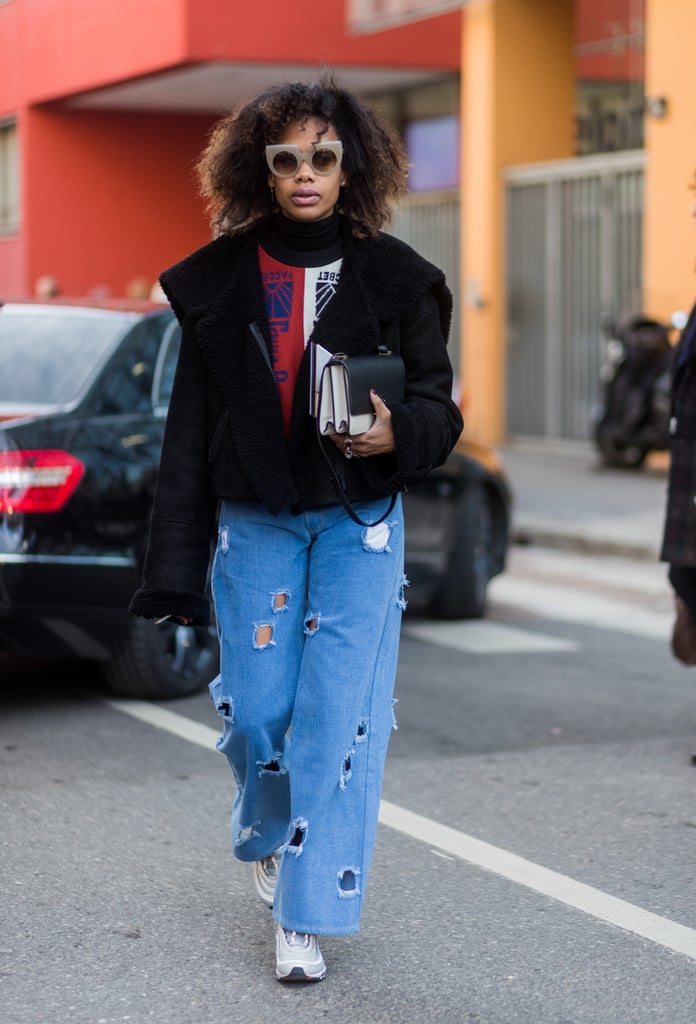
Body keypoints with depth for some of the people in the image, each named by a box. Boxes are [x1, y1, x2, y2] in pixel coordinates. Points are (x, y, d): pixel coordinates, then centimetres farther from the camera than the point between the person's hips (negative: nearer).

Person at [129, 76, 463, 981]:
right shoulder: (218, 281, 0)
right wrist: (176, 568, 0)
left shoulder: (394, 279, -3)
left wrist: (398, 433, -22)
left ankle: (306, 918, 3)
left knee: (336, 716, -6)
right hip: (253, 524, 1)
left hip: (359, 524, -1)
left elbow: (438, 405, 3)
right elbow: (190, 430, 2)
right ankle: (268, 836, 37)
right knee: (255, 710, 4)